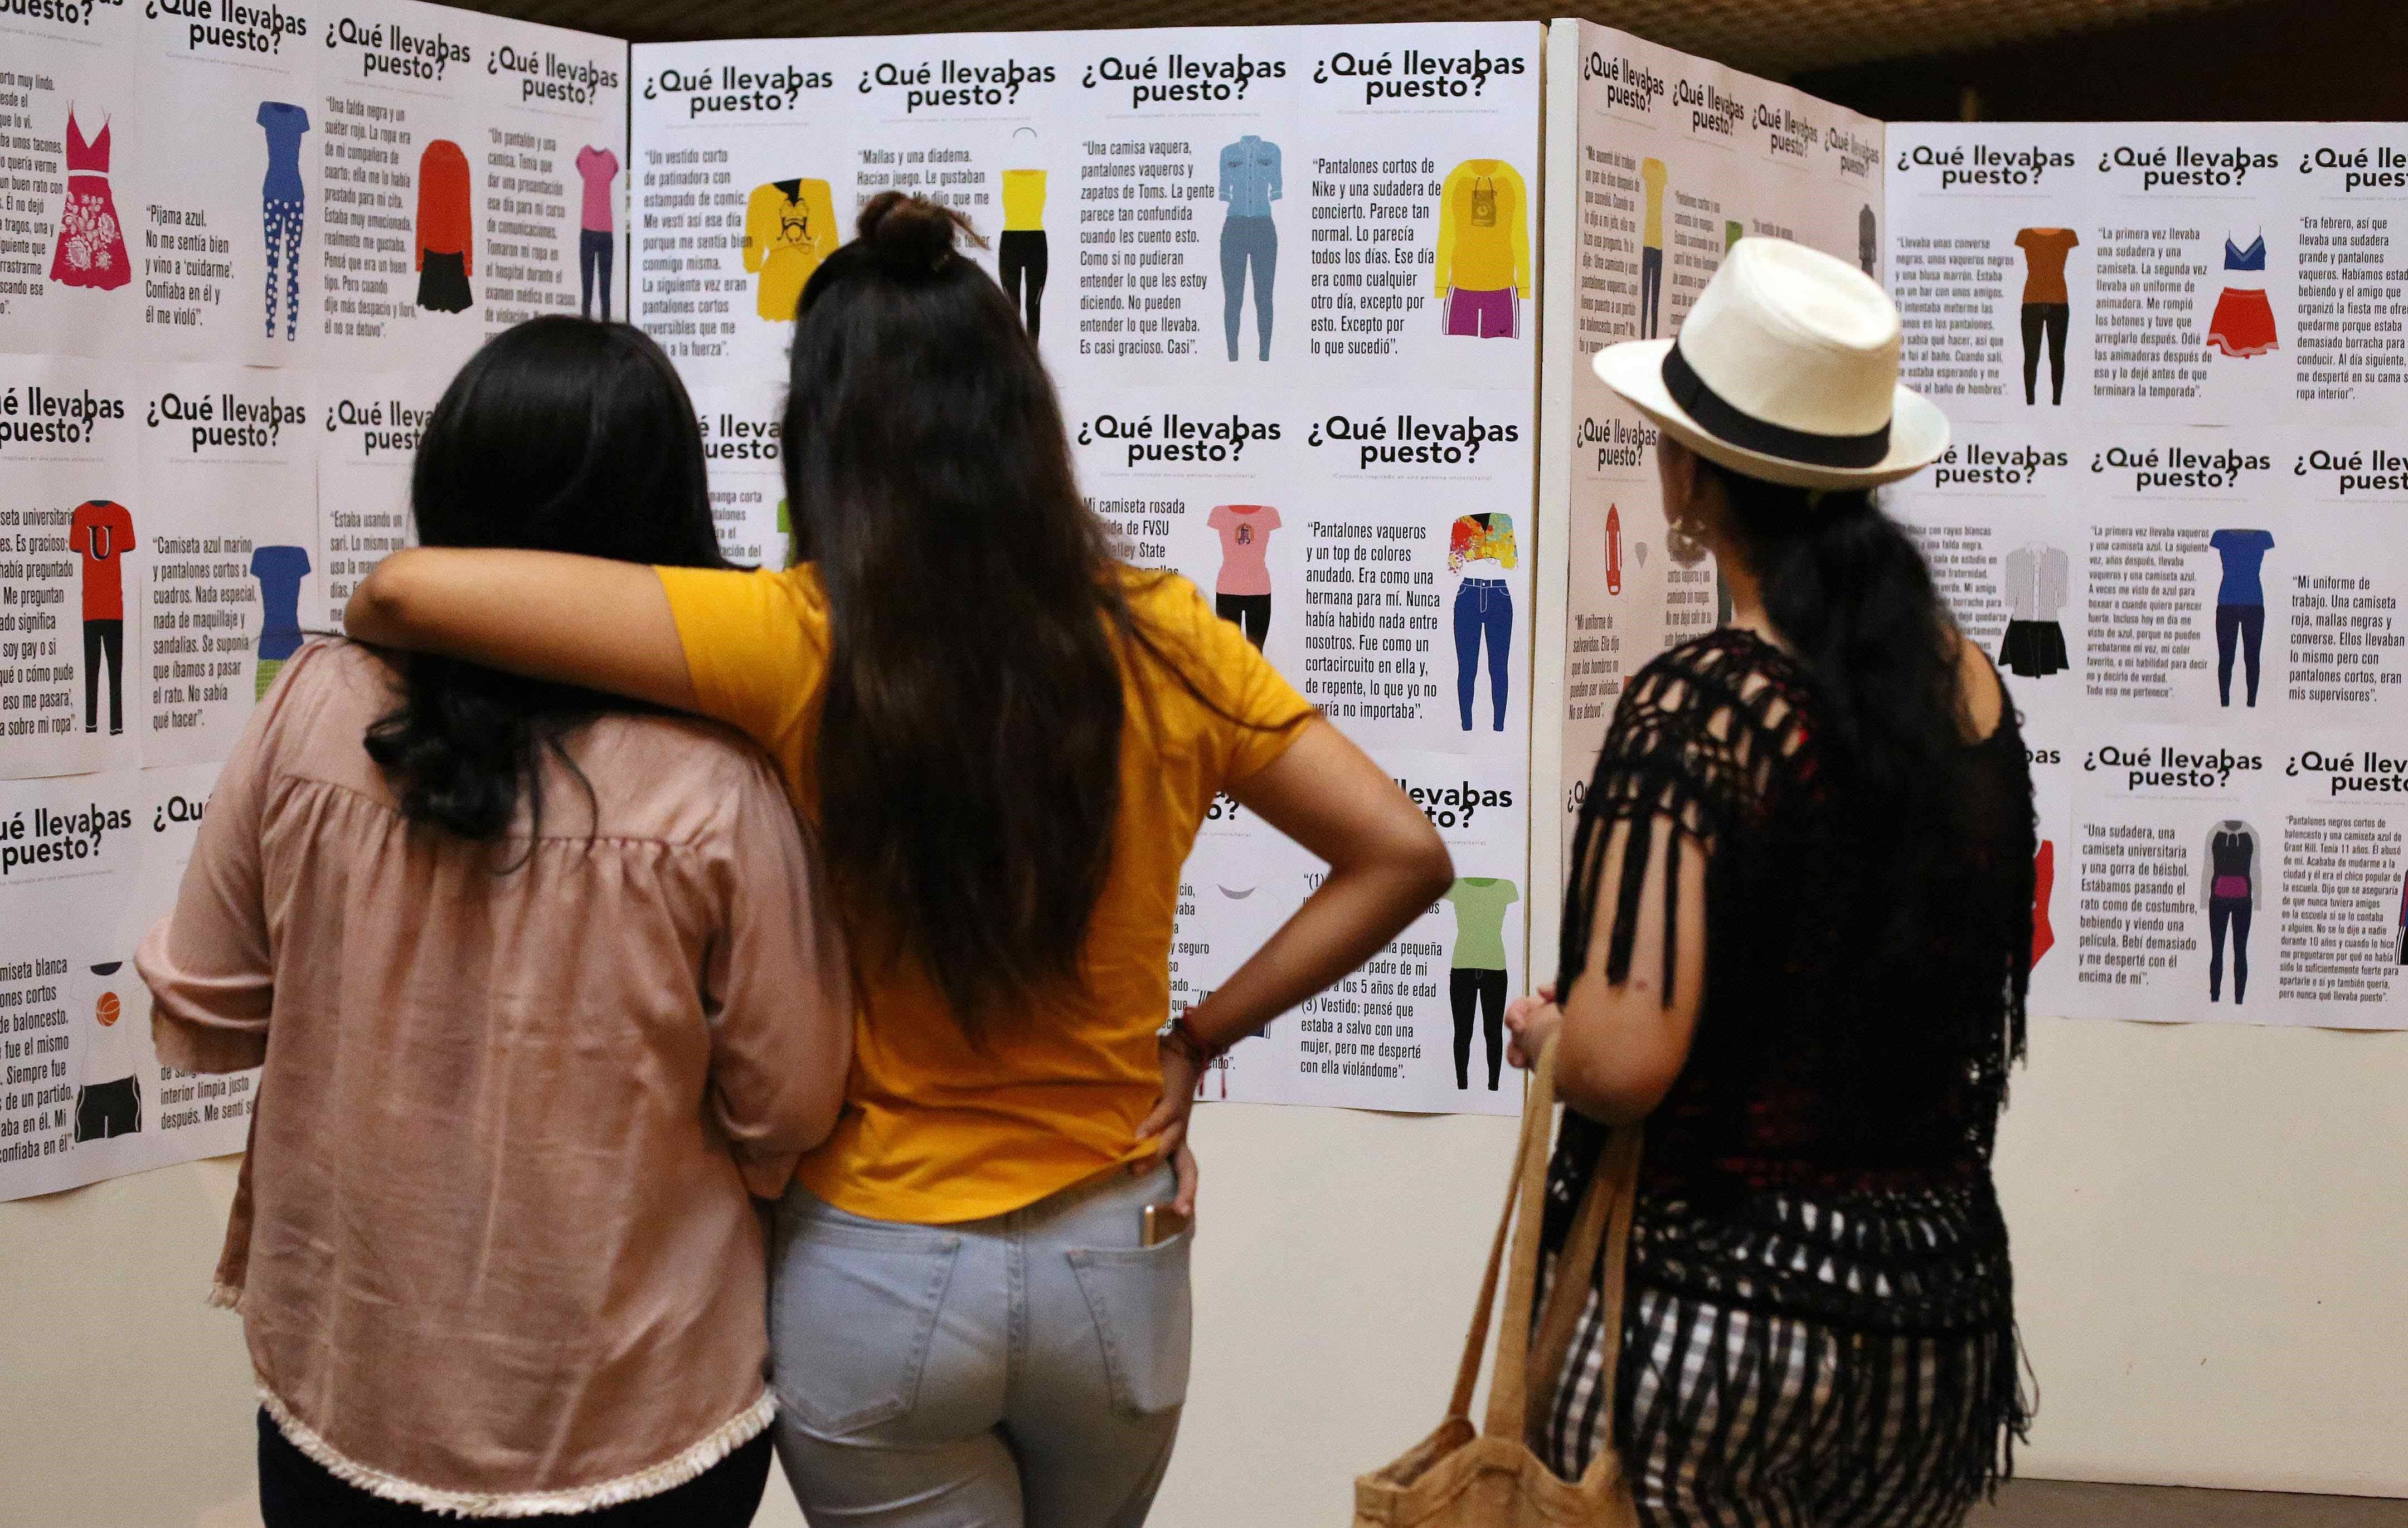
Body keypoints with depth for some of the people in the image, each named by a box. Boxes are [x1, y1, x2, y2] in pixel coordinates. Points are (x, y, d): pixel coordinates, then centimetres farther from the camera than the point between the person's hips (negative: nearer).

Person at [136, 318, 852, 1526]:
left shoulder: (314, 709, -13)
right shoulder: (717, 786, -21)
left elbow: (198, 1020, -1)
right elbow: (790, 1108, -10)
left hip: (340, 1400, 2)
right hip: (639, 1424, -2)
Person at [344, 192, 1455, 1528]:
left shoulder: (797, 646, -18)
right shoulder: (1159, 643, -9)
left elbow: (409, 591, -21)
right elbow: (1402, 854, -4)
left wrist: (373, 627, 2)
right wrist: (1194, 1039, 0)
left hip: (875, 1280, -2)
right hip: (1114, 1271, 3)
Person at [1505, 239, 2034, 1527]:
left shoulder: (1697, 707, -17)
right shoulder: (1967, 681, 2)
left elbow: (1621, 1064, -23)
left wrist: (1541, 1030, -1)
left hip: (1716, 1296, -6)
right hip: (1942, 1312, 7)